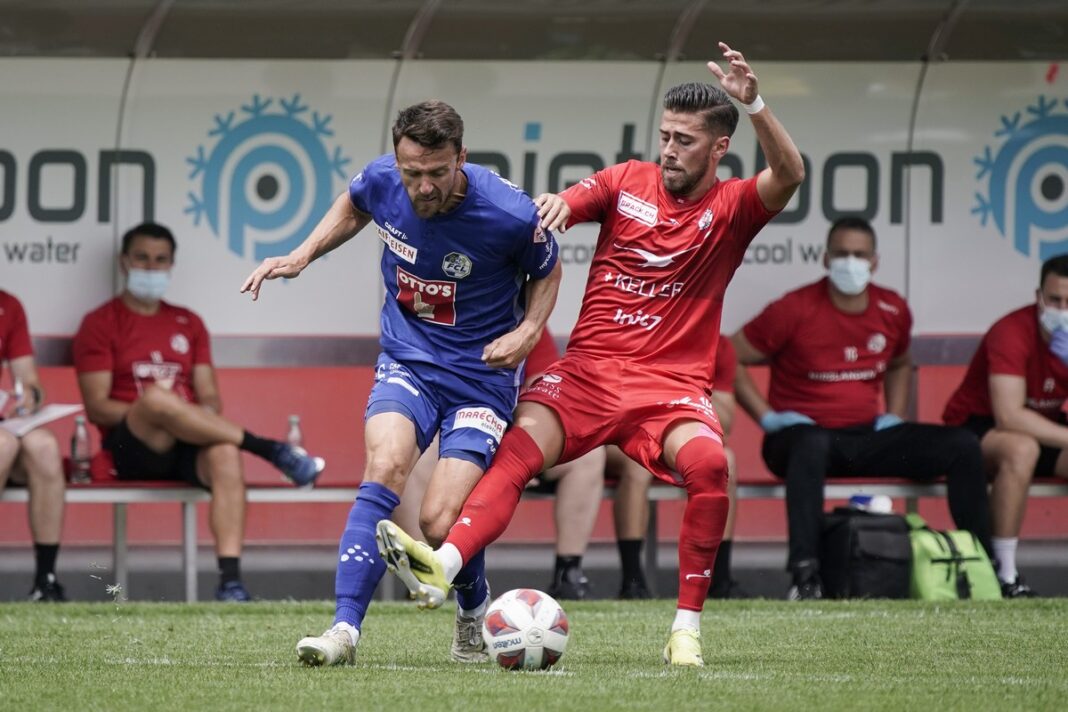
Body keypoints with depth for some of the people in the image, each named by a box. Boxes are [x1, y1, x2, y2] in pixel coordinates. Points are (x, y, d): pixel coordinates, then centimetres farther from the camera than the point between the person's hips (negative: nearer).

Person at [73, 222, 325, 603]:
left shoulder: (188, 324, 21)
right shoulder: (101, 324, 7)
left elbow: (209, 396, 16)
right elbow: (97, 407, -2)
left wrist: (205, 415, -9)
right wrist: (148, 411, -17)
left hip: (188, 448, 3)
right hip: (131, 448, -3)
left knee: (225, 452, -34)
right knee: (156, 396, -38)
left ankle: (230, 581, -45)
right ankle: (270, 449, -28)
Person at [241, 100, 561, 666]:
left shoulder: (510, 215, -21)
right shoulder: (382, 181, -12)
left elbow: (546, 272, 2)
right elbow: (353, 205, 16)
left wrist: (527, 331, -15)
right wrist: (302, 256, 4)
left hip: (482, 374, -3)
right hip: (407, 359, 3)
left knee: (440, 522, -14)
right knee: (384, 467, -26)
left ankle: (474, 613, 21)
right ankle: (345, 630, -28)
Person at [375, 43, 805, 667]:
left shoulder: (732, 208, 3)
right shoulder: (628, 182, 10)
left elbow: (789, 175, -14)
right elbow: (563, 206, -2)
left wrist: (754, 104, -29)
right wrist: (557, 202, -28)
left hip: (671, 383, -1)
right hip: (588, 369, 2)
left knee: (708, 462, -32)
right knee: (517, 449, -26)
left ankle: (688, 628, -20)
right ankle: (442, 568, -47)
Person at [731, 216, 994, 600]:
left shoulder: (893, 311, 7)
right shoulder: (795, 310, -10)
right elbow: (729, 359, -4)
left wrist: (895, 415, 12)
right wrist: (766, 416, -10)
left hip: (867, 438, 6)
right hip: (804, 435, -5)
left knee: (962, 446, -9)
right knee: (812, 444, -44)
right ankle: (806, 574, -50)